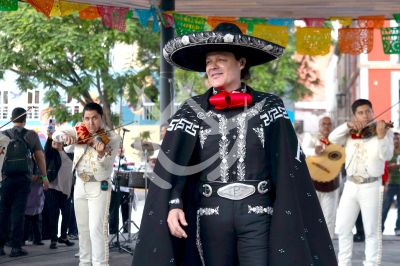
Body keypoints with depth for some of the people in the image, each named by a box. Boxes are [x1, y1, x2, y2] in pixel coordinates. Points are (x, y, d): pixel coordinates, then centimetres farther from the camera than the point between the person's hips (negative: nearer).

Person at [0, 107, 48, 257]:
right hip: (24, 178, -1)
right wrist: (44, 176, 7)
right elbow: (40, 156, 1)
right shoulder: (31, 135, 1)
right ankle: (16, 247, -1)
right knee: (18, 211, 1)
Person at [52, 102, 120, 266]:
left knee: (97, 228, -14)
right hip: (80, 185, 5)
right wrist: (64, 136, -30)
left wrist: (101, 153, -41)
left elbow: (107, 166, -19)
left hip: (99, 187, -5)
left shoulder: (112, 138, -11)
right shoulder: (79, 132, 2)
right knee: (83, 228, 13)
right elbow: (56, 134, -7)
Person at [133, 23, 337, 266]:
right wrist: (173, 205, -17)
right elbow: (172, 163, -2)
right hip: (211, 213, 1)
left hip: (258, 213, -1)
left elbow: (289, 165, -2)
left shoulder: (268, 107, 4)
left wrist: (287, 216, -10)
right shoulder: (193, 111, 6)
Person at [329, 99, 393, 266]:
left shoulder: (384, 131, -3)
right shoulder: (350, 134, 8)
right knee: (342, 228, 9)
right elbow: (333, 138, -5)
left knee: (372, 231, 0)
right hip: (350, 185, 4)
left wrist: (381, 135, -34)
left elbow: (387, 155, -17)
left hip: (371, 186, -4)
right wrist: (348, 125, -17)